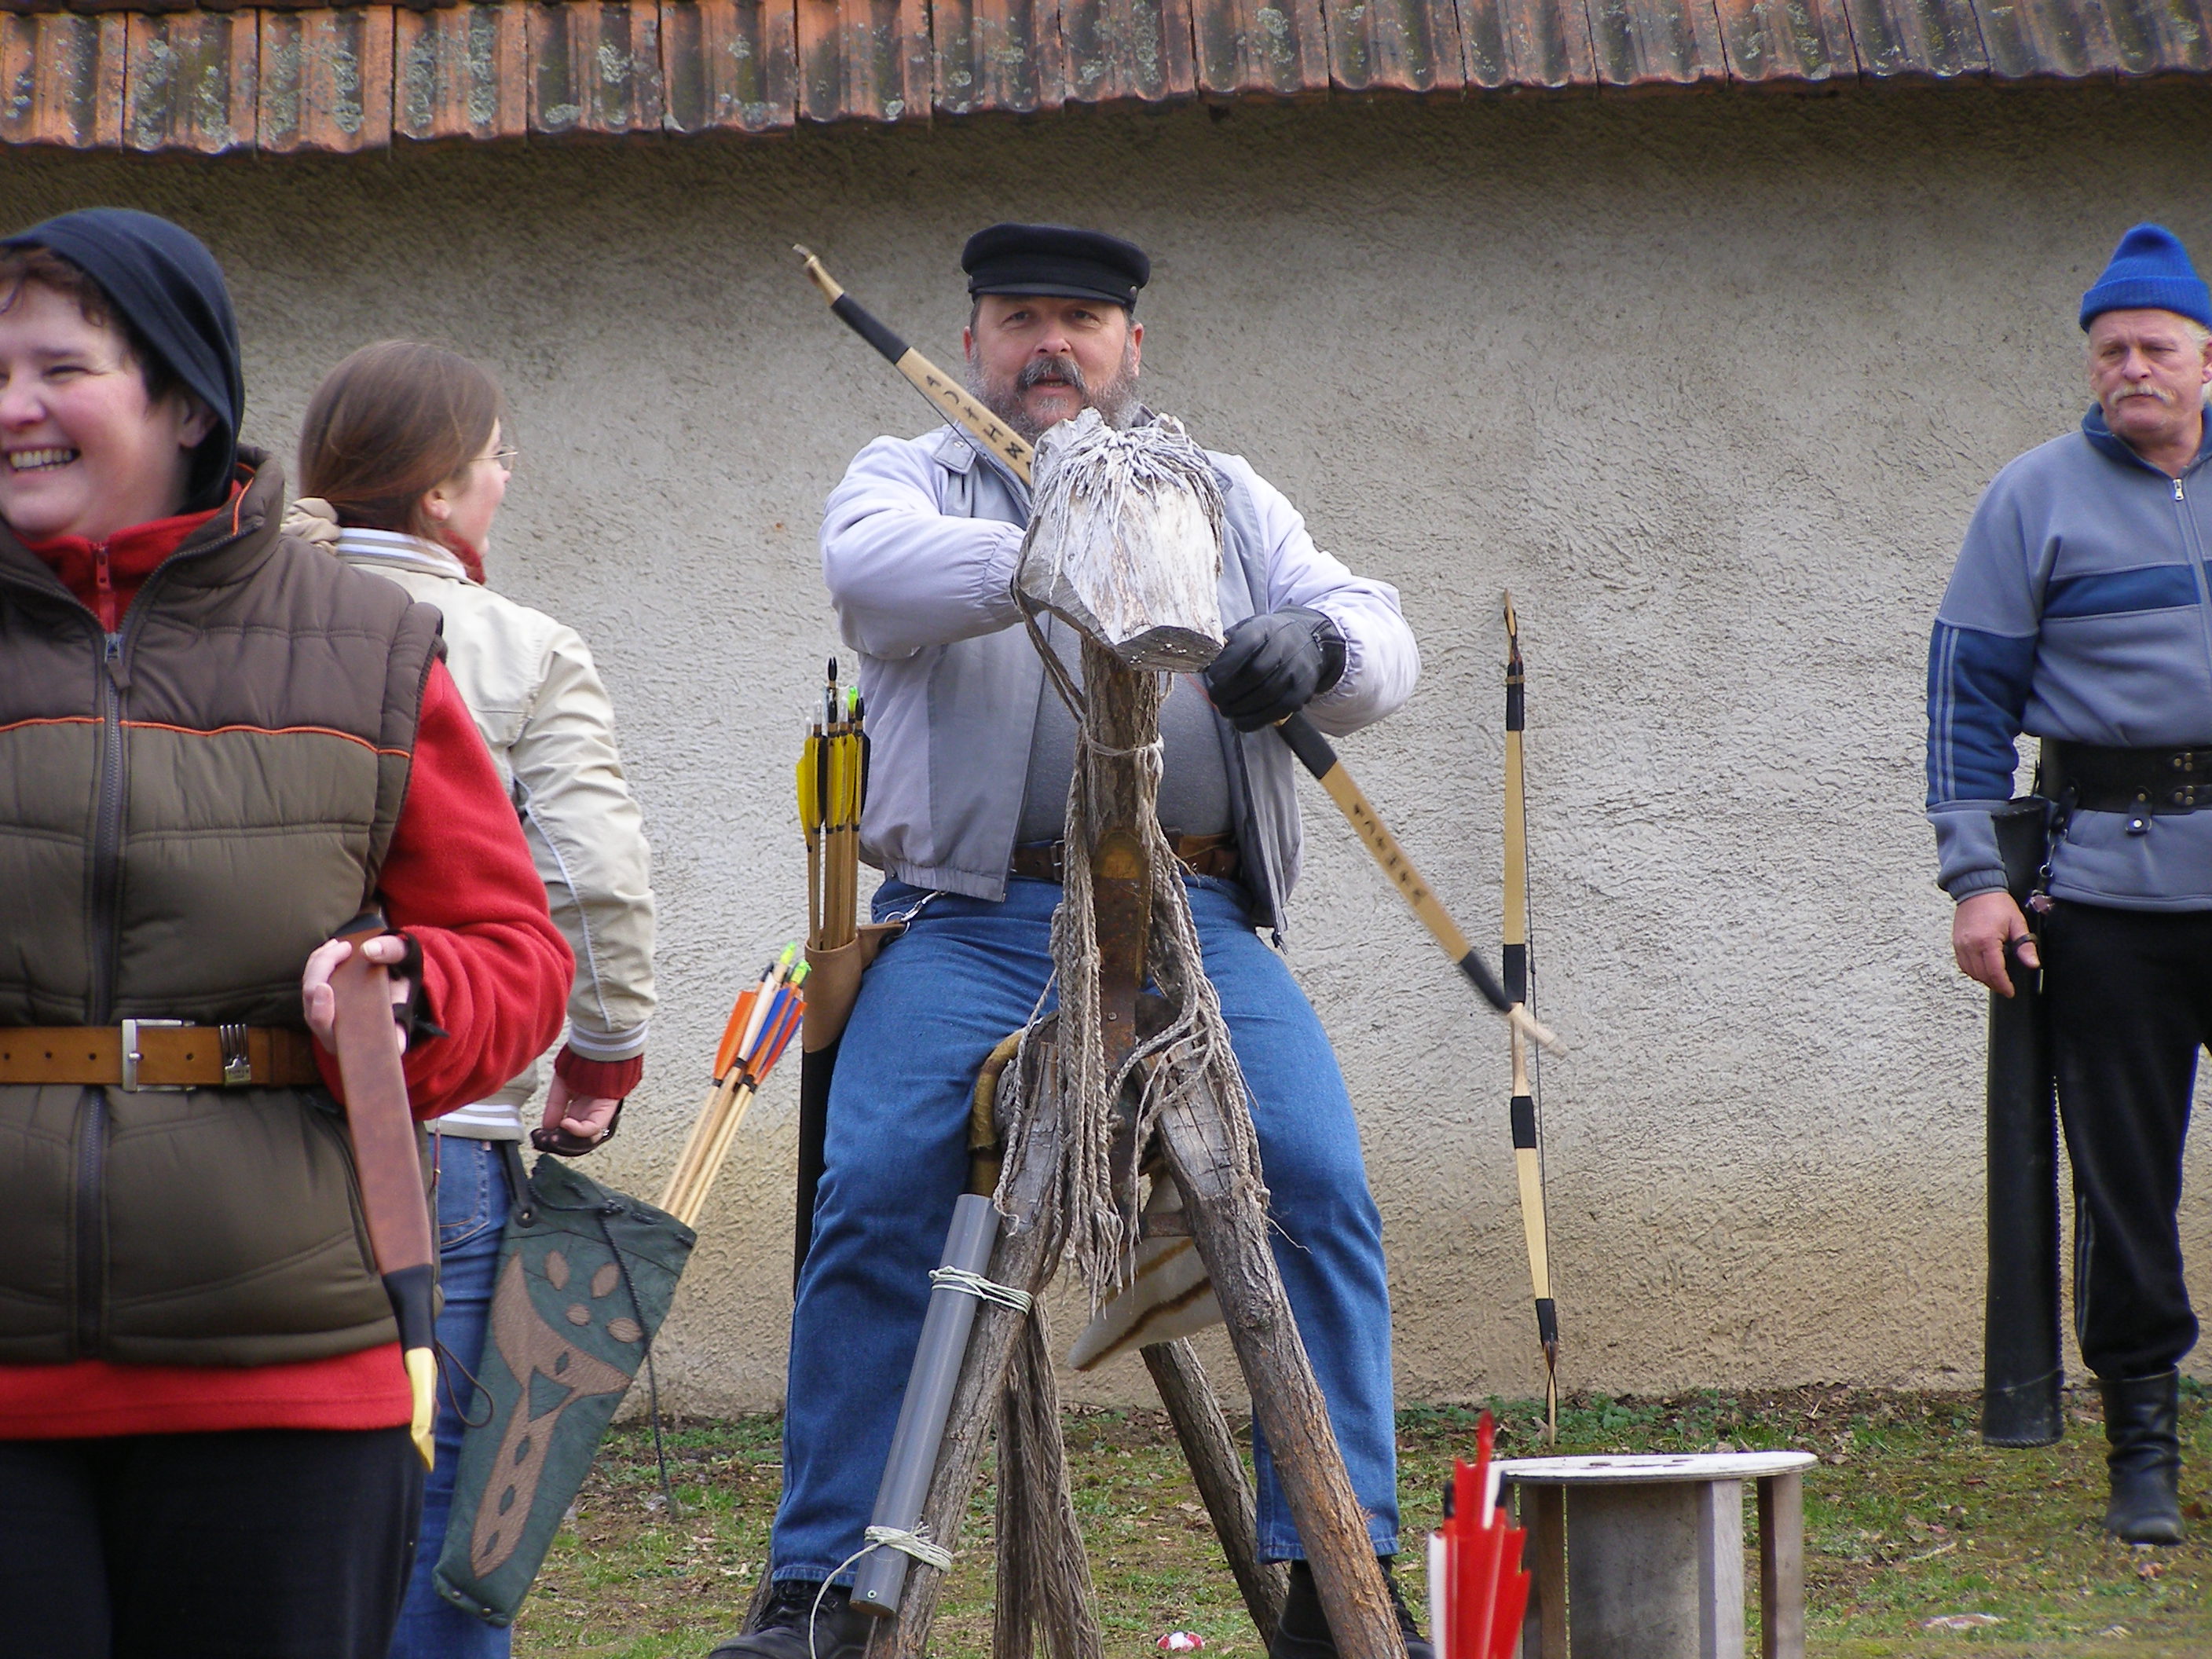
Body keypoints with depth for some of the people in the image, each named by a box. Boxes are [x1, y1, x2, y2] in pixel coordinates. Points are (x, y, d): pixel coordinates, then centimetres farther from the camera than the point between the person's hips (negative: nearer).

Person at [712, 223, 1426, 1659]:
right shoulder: (913, 478, 16)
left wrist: (1318, 644, -13)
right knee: (874, 1199, -19)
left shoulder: (1226, 499, 24)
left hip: (1196, 923, 2)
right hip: (970, 921, -1)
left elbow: (1383, 647, 12)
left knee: (1320, 1180, -19)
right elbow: (873, 567, -9)